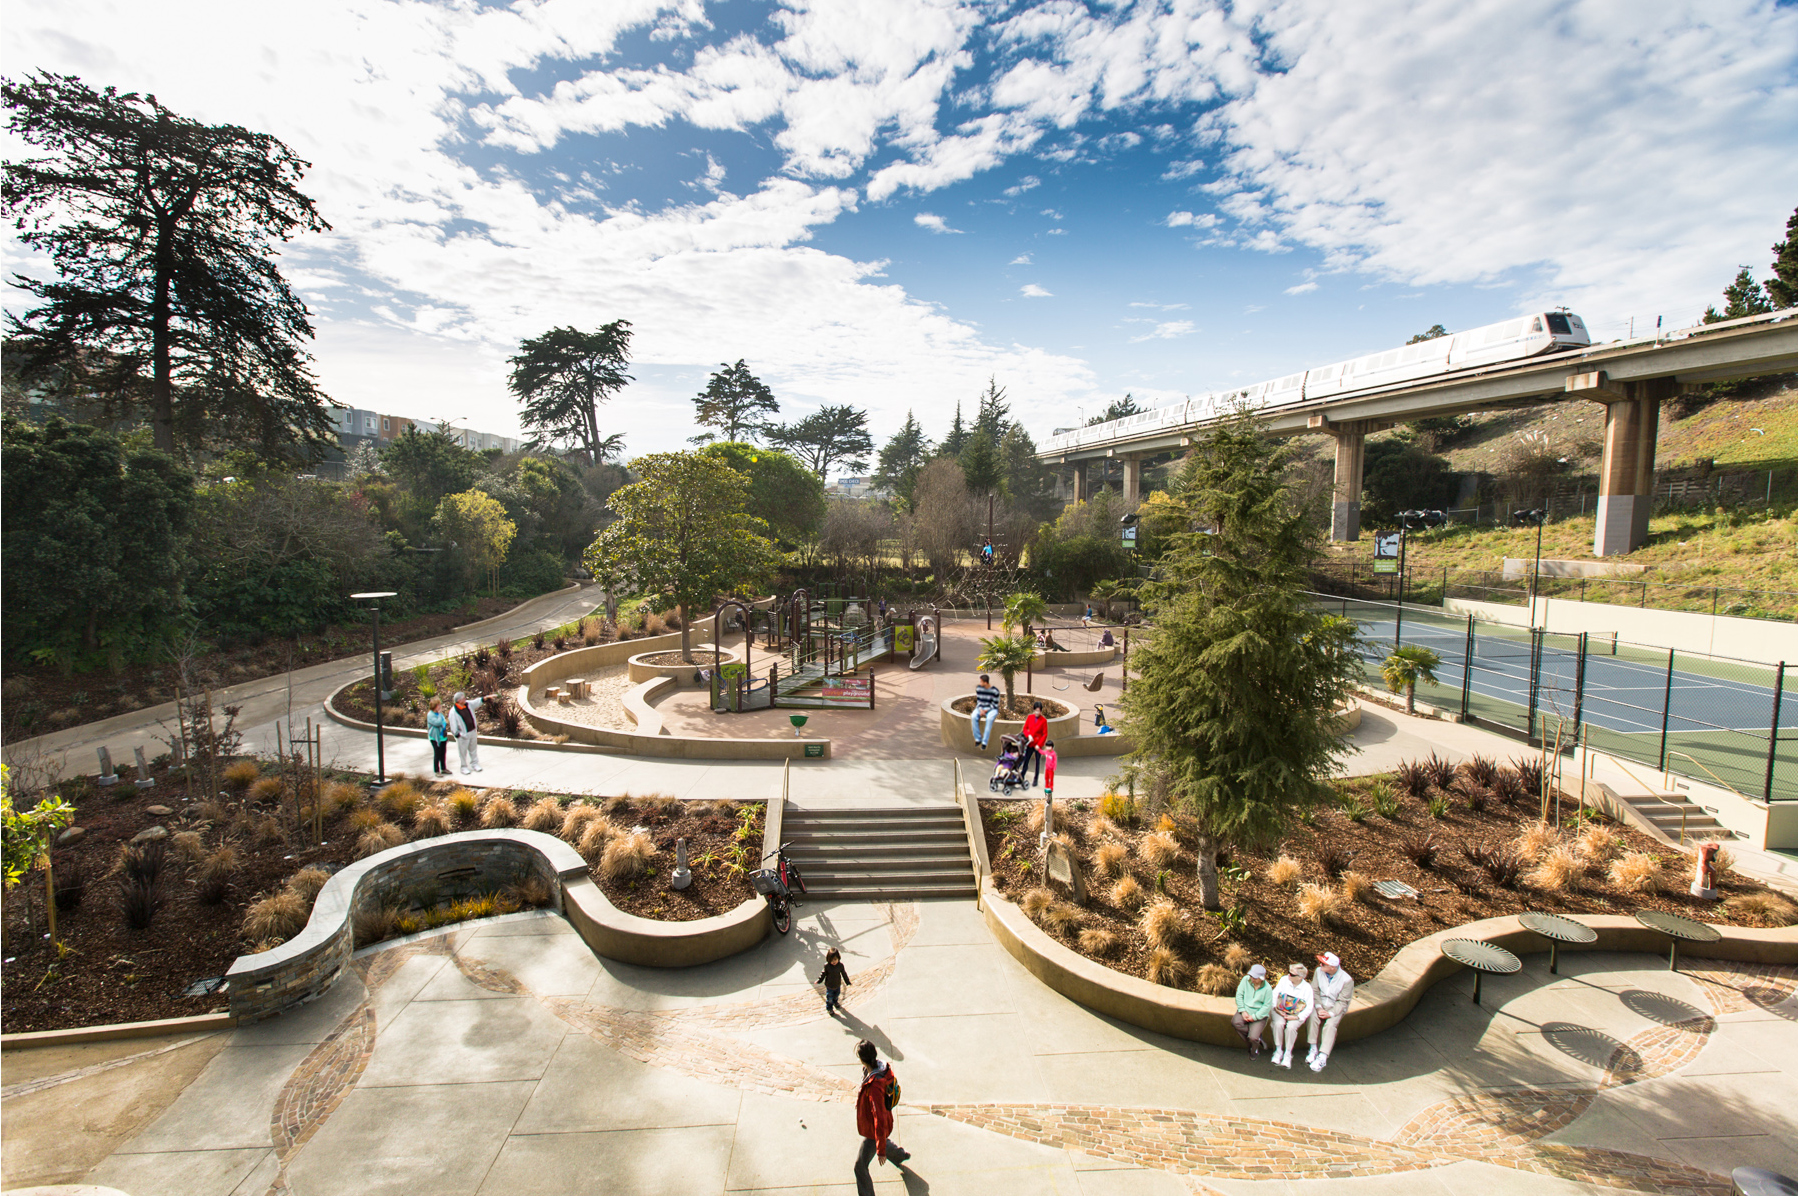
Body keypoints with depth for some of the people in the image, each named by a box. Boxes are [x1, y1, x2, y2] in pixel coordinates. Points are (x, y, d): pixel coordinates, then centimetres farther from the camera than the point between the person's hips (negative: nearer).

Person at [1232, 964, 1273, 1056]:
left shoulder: (1267, 988, -11)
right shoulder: (1246, 979, -5)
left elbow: (1267, 1006, -9)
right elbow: (1239, 995, -1)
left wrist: (1254, 1017, -15)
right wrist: (1243, 1011, -11)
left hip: (1259, 1015, -3)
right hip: (1245, 1010, 3)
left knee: (1253, 1038, -21)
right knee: (1235, 1022, -28)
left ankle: (1254, 1050, 18)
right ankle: (1257, 1035, -3)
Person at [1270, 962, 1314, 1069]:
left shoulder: (1307, 988, -10)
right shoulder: (1284, 980, -7)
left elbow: (1309, 1008, -7)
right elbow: (1274, 994, 0)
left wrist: (1297, 1017, -17)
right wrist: (1276, 1007, -11)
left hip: (1297, 1014, -1)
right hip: (1280, 1011, 1)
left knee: (1291, 1027, -30)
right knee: (1278, 1024, -28)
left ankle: (1288, 1053, -8)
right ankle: (1278, 1050, -7)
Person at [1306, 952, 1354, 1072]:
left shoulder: (1347, 980, -20)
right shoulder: (1319, 971, -12)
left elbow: (1342, 1002, -14)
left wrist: (1330, 1013, -25)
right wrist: (1318, 1007, -20)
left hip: (1336, 1007, -2)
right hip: (1321, 1004, 2)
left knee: (1330, 1024, -29)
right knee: (1312, 1016, -27)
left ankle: (1322, 1057, -30)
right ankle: (1313, 1049, -15)